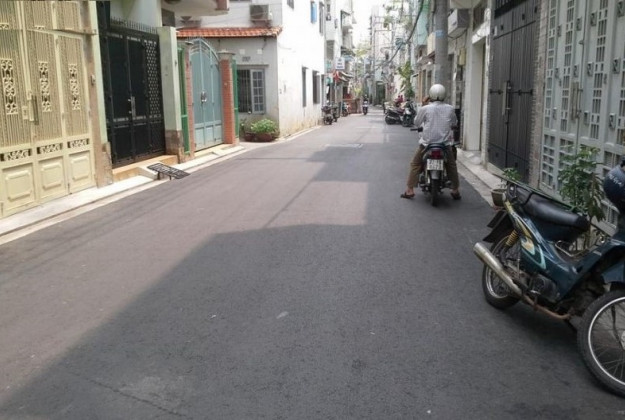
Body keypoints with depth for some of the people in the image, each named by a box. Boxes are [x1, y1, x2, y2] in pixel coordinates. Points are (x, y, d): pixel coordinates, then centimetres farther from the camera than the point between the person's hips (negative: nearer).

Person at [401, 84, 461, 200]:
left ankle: (409, 190, 7)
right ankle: (455, 190, 23)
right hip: (446, 143, 2)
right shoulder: (450, 109, -2)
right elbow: (454, 123, 12)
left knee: (415, 164, 12)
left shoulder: (425, 109, -9)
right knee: (452, 165, 20)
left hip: (427, 143, -2)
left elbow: (416, 123, 5)